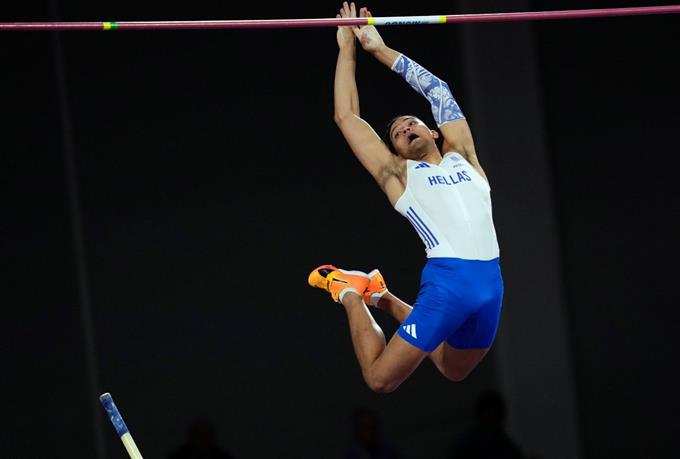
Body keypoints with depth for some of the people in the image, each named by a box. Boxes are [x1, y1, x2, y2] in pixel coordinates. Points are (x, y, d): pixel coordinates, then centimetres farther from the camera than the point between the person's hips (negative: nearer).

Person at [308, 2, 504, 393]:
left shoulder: (461, 157, 21)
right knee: (380, 378, -3)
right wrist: (348, 48, 18)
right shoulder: (398, 174, 11)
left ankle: (388, 301, 41)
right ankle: (352, 295, 24)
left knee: (454, 371, 22)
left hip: (491, 282, 4)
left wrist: (382, 50, 28)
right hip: (447, 280, -4)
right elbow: (347, 117, 12)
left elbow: (440, 92, 27)